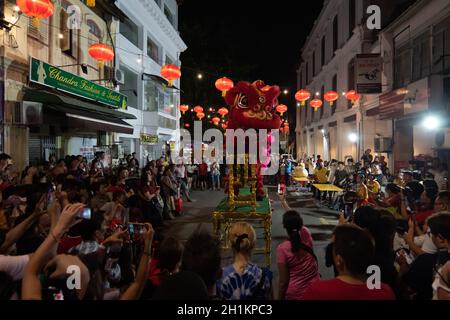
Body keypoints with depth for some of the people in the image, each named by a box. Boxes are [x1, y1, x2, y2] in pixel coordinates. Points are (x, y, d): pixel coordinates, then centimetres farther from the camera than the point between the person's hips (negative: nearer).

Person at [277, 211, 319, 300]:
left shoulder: (282, 248, -23)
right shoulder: (307, 238, -12)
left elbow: (283, 281, -17)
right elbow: (300, 226, 12)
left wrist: (280, 298, -1)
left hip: (294, 294, -3)